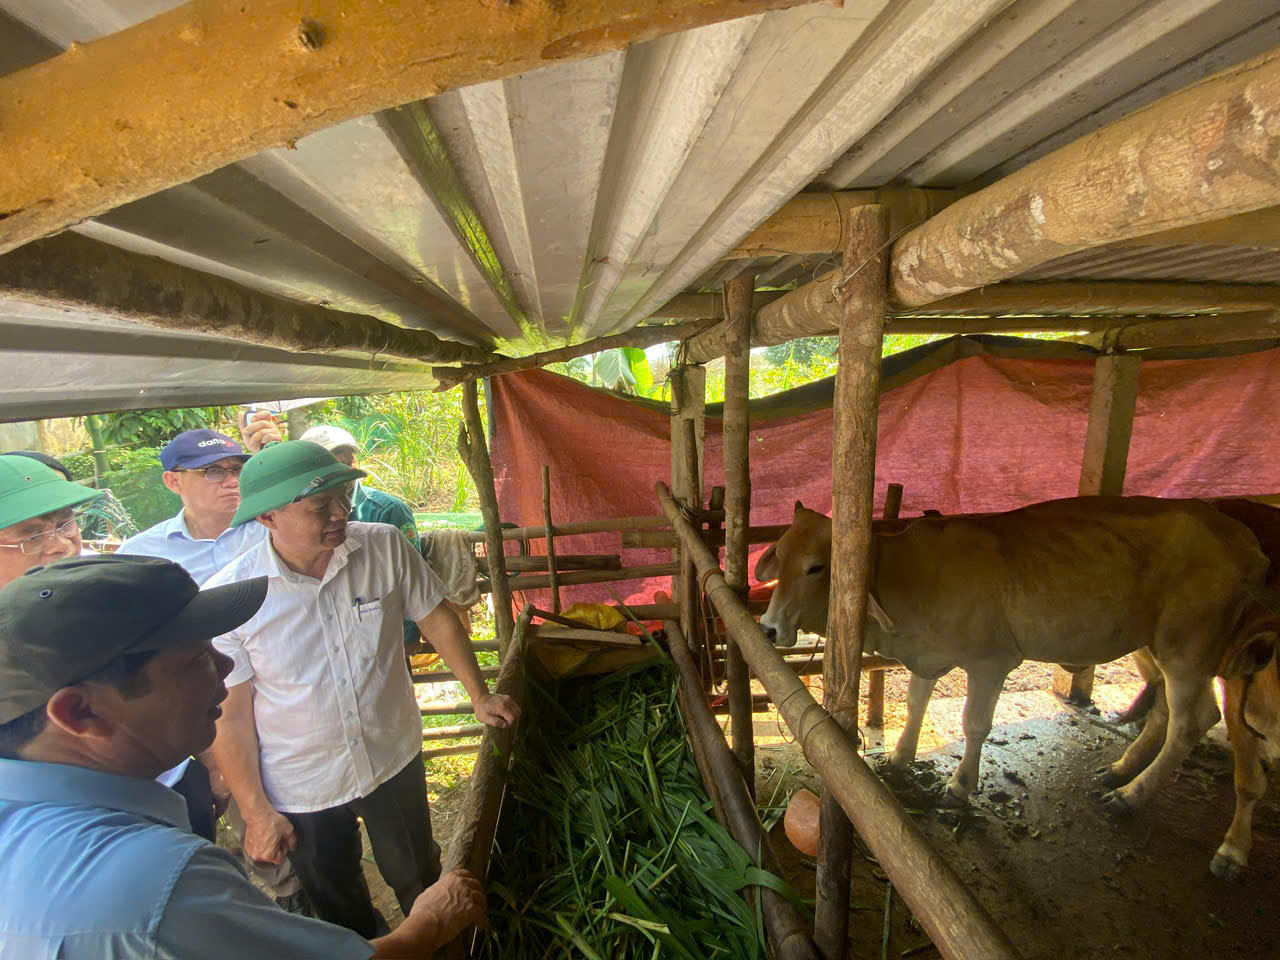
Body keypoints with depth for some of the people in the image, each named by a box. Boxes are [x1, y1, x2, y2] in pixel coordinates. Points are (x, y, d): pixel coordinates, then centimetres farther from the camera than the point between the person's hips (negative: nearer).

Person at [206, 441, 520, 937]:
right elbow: (230, 716, -12)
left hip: (394, 760, 1)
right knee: (337, 904, 25)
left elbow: (436, 618, -5)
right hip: (300, 787, -1)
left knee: (418, 879, 23)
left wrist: (479, 696, -2)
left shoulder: (384, 547, -18)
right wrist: (256, 812, -5)